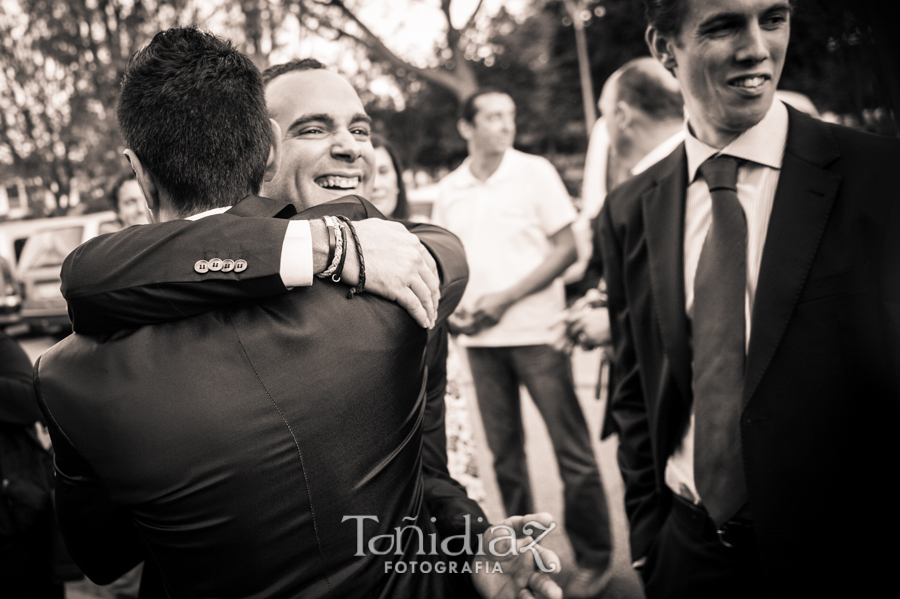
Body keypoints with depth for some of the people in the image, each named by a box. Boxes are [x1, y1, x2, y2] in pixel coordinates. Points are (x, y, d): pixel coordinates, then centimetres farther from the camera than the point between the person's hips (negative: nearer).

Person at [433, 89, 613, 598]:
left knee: (572, 449, 0)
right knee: (504, 452, 11)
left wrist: (505, 298, -13)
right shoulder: (448, 191, 8)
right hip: (481, 340, 4)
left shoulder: (535, 172, -2)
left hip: (536, 331, -3)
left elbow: (567, 248, -5)